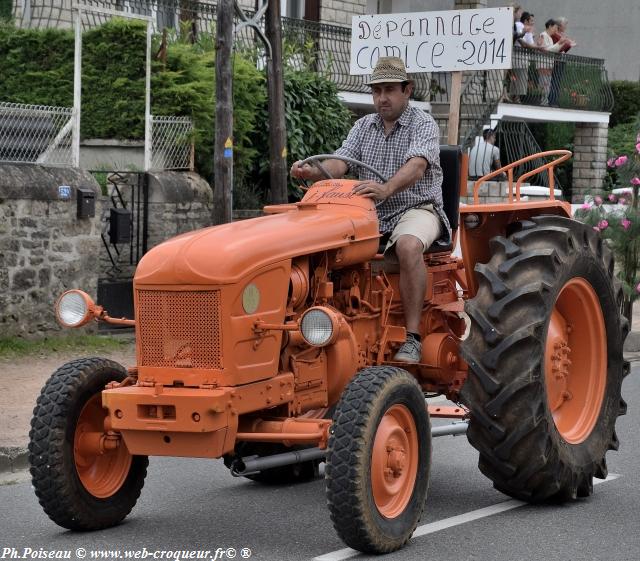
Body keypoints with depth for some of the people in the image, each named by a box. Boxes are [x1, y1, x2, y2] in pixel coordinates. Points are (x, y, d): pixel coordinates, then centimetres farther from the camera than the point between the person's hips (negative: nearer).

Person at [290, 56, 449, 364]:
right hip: (370, 213, 6)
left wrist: (386, 189, -43)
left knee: (408, 245, -38)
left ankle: (412, 338, -36)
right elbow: (340, 162, -1)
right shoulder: (364, 126, 13)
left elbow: (416, 166, -23)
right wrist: (312, 172, -25)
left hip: (415, 208, -5)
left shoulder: (423, 124, -4)